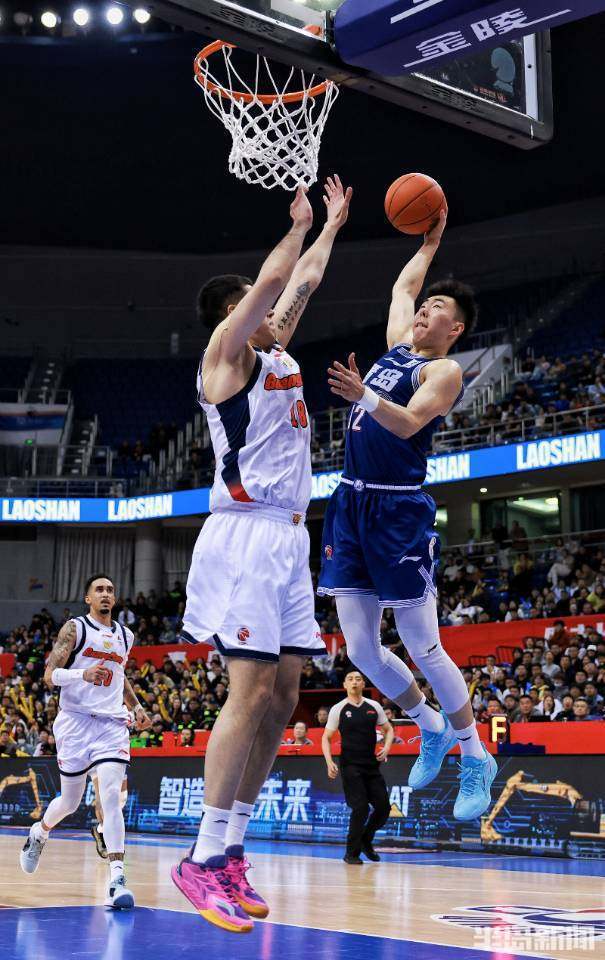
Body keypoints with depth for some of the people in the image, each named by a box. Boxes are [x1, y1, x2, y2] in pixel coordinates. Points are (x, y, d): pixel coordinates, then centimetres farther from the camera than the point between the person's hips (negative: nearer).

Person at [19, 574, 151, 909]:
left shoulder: (125, 636, 16)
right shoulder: (74, 629, 0)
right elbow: (50, 675, -9)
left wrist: (135, 706, 18)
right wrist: (83, 674, -27)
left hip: (113, 724, 3)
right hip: (76, 721, -3)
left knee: (111, 795, -16)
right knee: (70, 801, 7)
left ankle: (117, 878, -21)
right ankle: (39, 832, 41)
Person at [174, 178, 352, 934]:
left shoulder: (275, 354, 20)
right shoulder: (225, 353, -2)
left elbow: (301, 281, 31)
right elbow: (271, 279, -9)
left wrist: (333, 224, 35)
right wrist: (299, 225, 7)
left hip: (290, 537, 9)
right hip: (246, 534, -9)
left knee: (281, 698, 4)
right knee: (252, 692, -15)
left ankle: (232, 847, 9)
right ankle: (204, 859, -11)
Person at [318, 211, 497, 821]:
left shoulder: (444, 370, -5)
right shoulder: (398, 346, 17)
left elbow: (409, 423, -22)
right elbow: (400, 288, 36)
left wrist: (365, 396, -38)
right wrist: (429, 244, 42)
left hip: (398, 511, -7)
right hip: (350, 505, 8)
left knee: (424, 649, -5)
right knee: (360, 650, 7)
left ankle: (477, 762, 11)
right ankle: (432, 729, 29)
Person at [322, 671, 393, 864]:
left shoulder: (374, 707, 8)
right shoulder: (338, 709, -1)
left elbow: (388, 729, 17)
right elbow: (326, 738, 2)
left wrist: (386, 747, -3)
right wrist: (330, 762, -12)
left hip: (372, 765, 4)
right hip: (351, 766, -4)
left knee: (383, 806, 0)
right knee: (361, 808, -13)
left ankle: (365, 841, 26)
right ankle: (351, 853, 3)